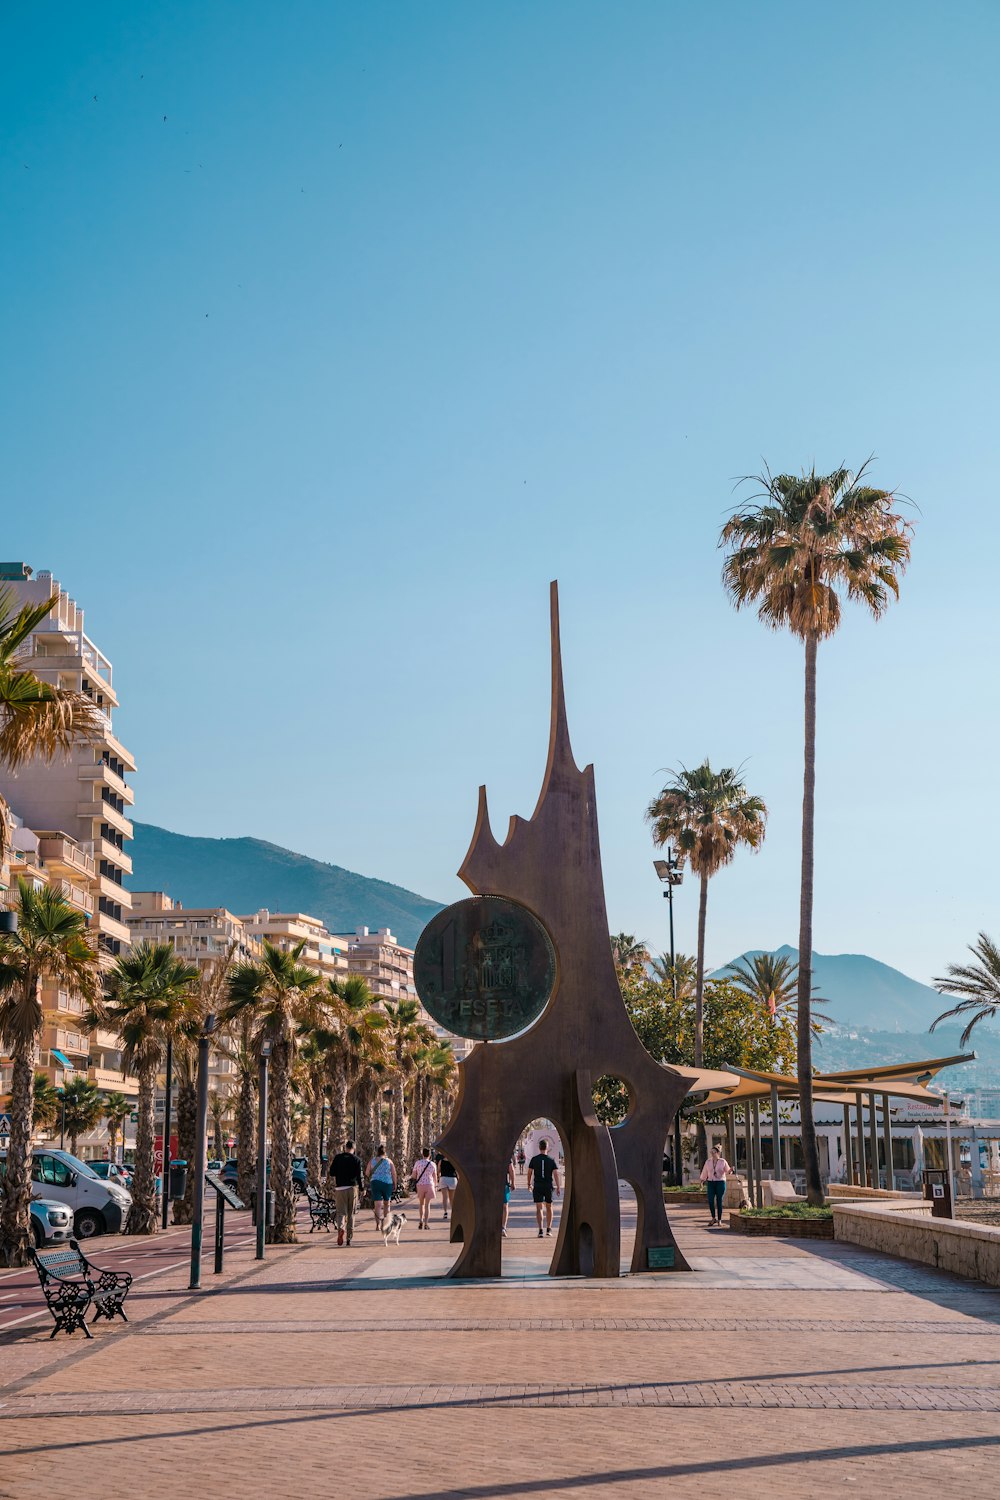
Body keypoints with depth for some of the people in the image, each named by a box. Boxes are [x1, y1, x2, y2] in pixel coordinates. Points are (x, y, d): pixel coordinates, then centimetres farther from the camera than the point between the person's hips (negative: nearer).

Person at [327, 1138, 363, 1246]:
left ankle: (341, 1228, -29)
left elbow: (331, 1173, 2)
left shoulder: (338, 1157, 2)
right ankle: (349, 1237, 11)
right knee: (351, 1213, 10)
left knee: (341, 1212, 1)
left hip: (340, 1188, 0)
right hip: (353, 1188, 0)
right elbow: (359, 1176, -4)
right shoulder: (357, 1160, -1)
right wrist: (361, 1188, 6)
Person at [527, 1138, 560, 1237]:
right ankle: (548, 1229, 22)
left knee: (539, 1208, -2)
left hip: (537, 1186, -1)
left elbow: (530, 1172, 3)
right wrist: (558, 1187, -6)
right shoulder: (551, 1160, -1)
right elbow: (556, 1174, -7)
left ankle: (540, 1229, -15)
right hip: (549, 1186, 1)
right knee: (548, 1207, 16)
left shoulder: (534, 1159, 0)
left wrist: (529, 1184, 17)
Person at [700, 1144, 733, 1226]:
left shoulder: (723, 1161, 0)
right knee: (710, 1201, -7)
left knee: (719, 1201, -1)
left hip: (720, 1182, -2)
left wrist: (730, 1170, -18)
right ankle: (713, 1218, 10)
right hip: (710, 1183, 2)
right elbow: (704, 1173, 14)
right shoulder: (708, 1162, 6)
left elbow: (727, 1172, 2)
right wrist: (702, 1181, 14)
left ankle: (719, 1220, 8)